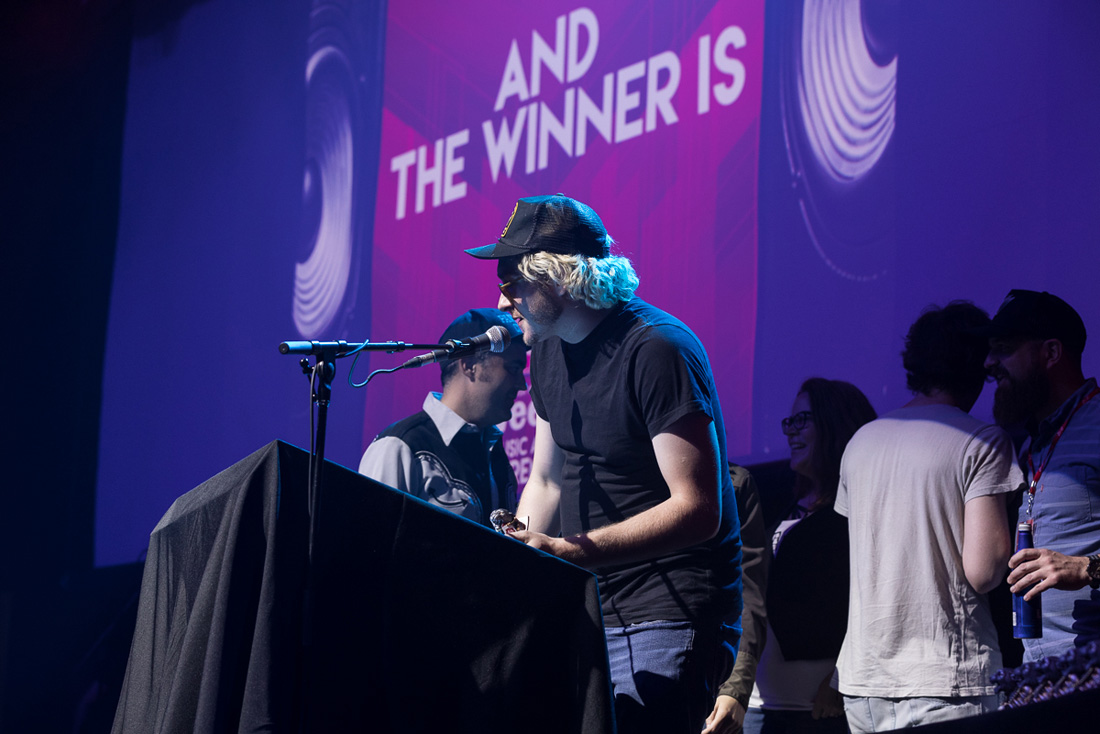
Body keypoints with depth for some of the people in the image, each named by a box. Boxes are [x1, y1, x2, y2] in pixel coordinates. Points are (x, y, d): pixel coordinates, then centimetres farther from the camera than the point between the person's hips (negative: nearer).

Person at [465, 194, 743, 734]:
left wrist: (571, 552, -30)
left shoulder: (657, 350, -17)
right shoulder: (550, 350, 10)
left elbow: (698, 509, -22)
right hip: (586, 609, 8)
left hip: (667, 615, -8)